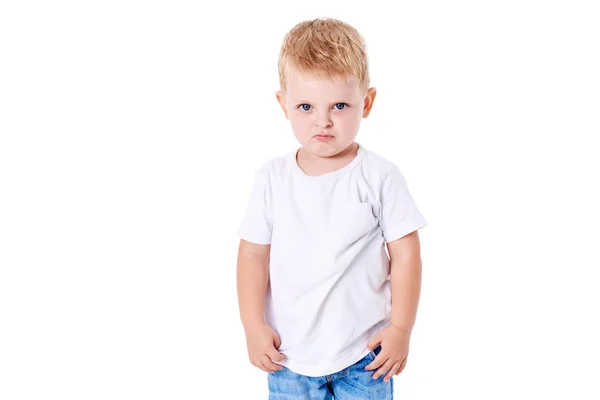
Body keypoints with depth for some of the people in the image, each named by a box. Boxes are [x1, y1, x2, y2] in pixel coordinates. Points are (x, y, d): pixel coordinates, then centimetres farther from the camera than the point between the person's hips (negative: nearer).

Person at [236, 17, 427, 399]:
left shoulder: (380, 176, -10)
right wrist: (254, 326, -3)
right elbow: (254, 255, 1)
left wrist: (401, 329, -7)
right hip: (289, 353, 2)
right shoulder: (272, 178, -4)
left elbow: (406, 254, -6)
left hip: (364, 352, -2)